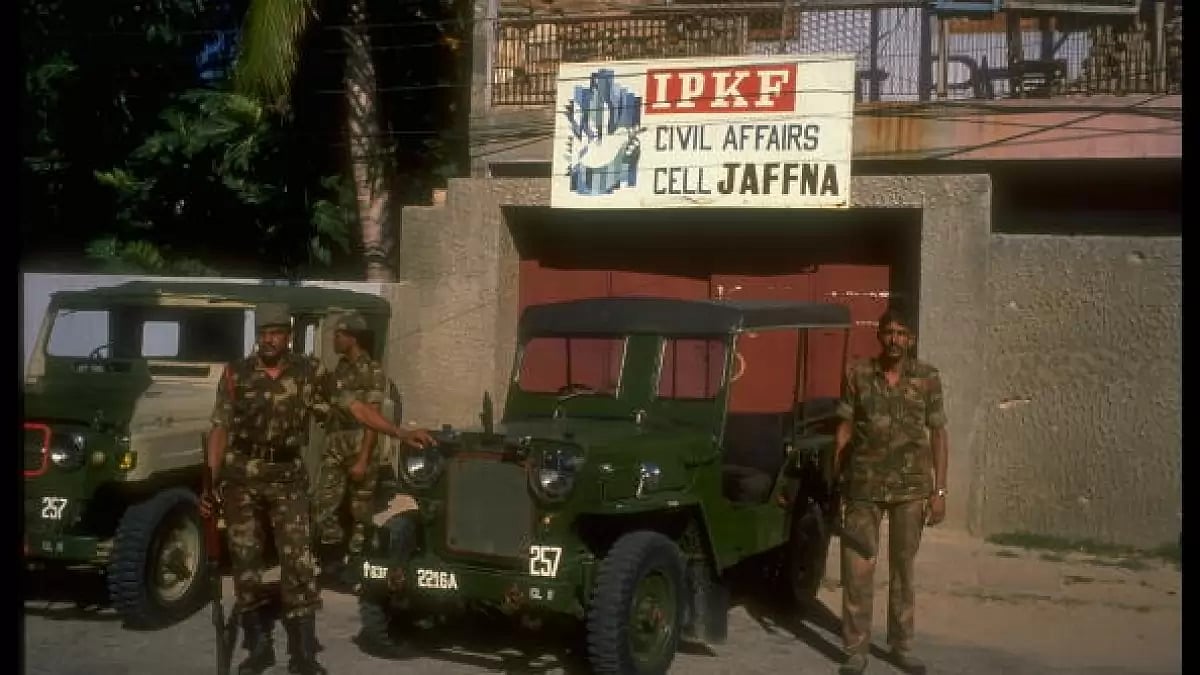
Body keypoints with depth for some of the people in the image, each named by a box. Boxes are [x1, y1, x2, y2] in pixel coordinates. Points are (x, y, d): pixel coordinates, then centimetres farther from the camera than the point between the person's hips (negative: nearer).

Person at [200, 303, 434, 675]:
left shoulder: (309, 372, -1)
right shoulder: (235, 374, 0)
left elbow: (354, 406, -6)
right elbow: (220, 430, 2)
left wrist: (401, 433, -15)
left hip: (287, 476, -1)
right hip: (241, 476, 1)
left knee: (297, 561, -5)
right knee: (245, 561, 6)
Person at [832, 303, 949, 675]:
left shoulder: (928, 378, -1)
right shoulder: (857, 375, -2)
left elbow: (938, 435, 1)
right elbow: (844, 431, 2)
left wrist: (939, 491, -3)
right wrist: (835, 484, 0)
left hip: (911, 487, 1)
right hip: (863, 486, 0)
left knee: (903, 568, 11)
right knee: (857, 568, 1)